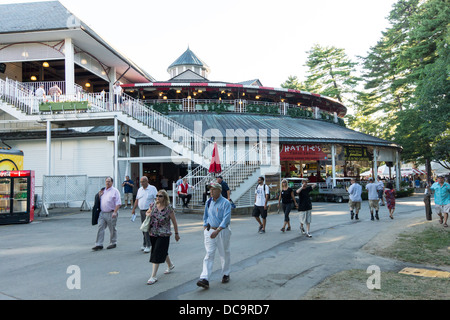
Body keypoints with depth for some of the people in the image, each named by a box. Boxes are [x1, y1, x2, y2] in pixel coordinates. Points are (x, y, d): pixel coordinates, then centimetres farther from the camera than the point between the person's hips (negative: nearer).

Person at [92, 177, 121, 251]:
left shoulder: (115, 191, -3)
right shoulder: (103, 191, 16)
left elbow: (118, 203, -10)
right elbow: (99, 201, 25)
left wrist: (115, 212, -19)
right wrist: (99, 195, 5)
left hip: (111, 213, -5)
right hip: (102, 213, 5)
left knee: (112, 229, 5)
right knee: (100, 228, -1)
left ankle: (113, 243, 19)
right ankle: (99, 245, 1)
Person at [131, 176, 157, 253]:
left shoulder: (152, 189, -4)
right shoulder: (140, 189, 15)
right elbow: (137, 200, 19)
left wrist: (153, 204, -26)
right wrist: (133, 209, 15)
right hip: (142, 211, 6)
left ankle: (148, 246, -8)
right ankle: (144, 244, 20)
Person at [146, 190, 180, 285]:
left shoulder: (169, 208, -13)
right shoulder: (153, 205, 1)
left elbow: (174, 222, -5)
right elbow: (147, 212, 20)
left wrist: (176, 233, 0)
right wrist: (148, 214, -5)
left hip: (163, 234, -6)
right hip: (153, 233, 6)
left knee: (157, 254, -8)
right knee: (162, 251, 21)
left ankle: (153, 276, -2)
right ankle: (170, 265, 46)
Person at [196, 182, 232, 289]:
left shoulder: (225, 203, -10)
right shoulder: (208, 202, 7)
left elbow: (226, 219, -18)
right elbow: (205, 216, 18)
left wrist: (217, 231, -26)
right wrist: (205, 228, 8)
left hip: (222, 231, -3)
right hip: (209, 230, 4)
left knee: (225, 253, 10)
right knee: (209, 254, -4)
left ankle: (226, 274, 30)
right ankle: (204, 279, -10)